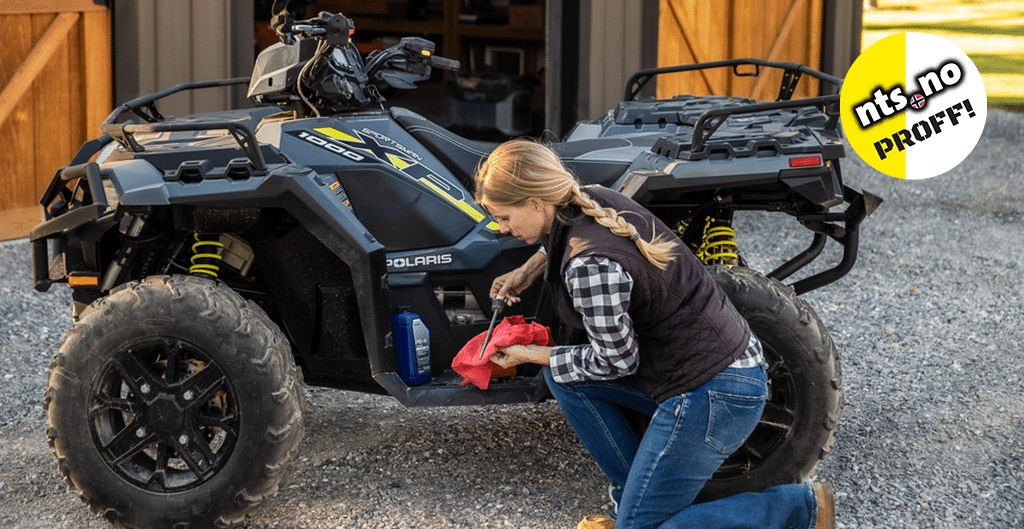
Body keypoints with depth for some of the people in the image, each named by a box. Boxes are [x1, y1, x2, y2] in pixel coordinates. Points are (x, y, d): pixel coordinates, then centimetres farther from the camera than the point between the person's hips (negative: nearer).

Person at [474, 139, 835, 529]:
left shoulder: (591, 267, -26)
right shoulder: (592, 202, 2)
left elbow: (616, 362, -14)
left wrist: (531, 355, -2)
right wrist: (529, 270, 16)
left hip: (713, 394, -10)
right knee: (562, 375, 11)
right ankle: (633, 497, 17)